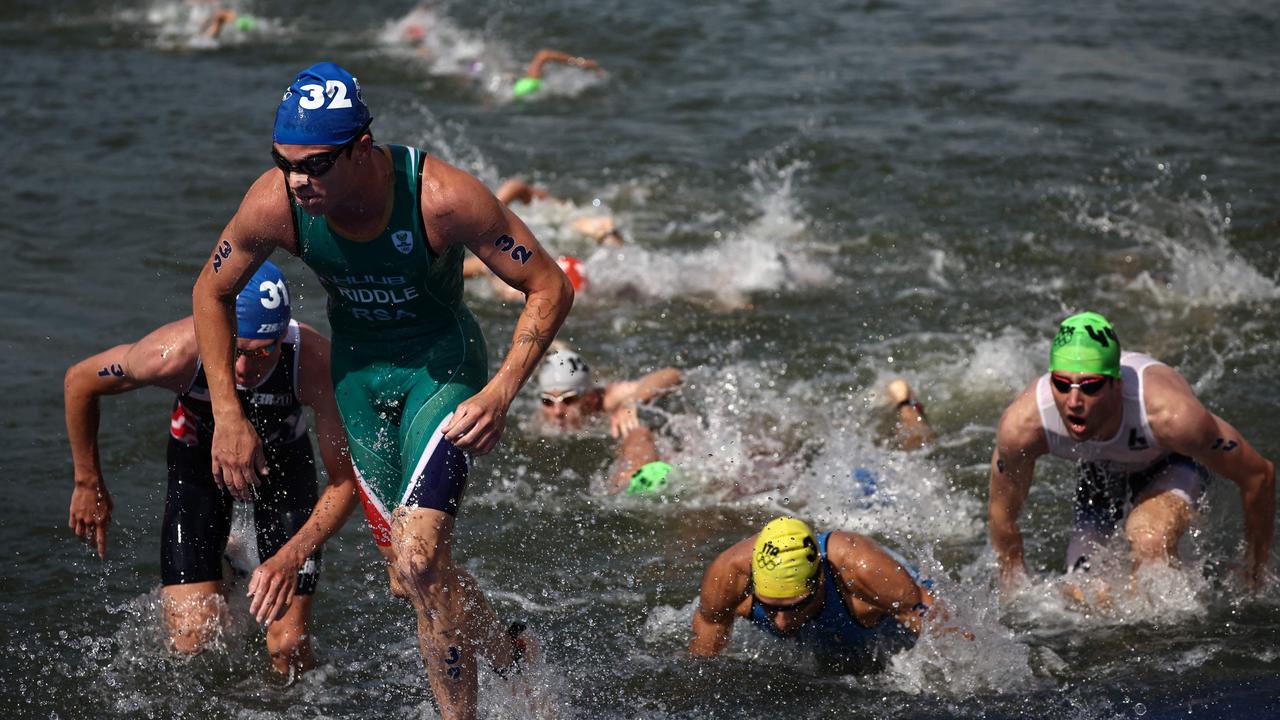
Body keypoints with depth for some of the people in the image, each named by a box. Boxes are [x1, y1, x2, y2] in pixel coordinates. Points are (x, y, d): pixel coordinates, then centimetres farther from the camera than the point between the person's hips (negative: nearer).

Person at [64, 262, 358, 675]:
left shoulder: (315, 362, -38)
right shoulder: (175, 354, -37)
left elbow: (346, 480, -27)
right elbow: (79, 381, -15)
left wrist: (293, 556, -42)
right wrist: (89, 485, -6)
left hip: (283, 460, 0)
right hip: (198, 456, 0)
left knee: (288, 647, -8)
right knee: (192, 641, -11)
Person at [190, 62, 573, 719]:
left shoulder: (440, 197, -31)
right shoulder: (274, 203, -22)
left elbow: (550, 288, -20)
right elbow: (211, 292, -2)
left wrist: (501, 392, -31)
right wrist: (227, 416, -6)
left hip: (441, 364, -4)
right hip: (354, 367, 4)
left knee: (419, 564, -20)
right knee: (411, 579, 10)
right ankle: (507, 653, 40)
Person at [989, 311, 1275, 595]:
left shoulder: (1170, 413, -44)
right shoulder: (1021, 424, -37)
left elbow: (1259, 475, -26)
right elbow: (1001, 513, -15)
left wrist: (1254, 578, -14)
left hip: (1173, 461, -3)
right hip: (1099, 468, 3)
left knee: (1150, 542, -32)